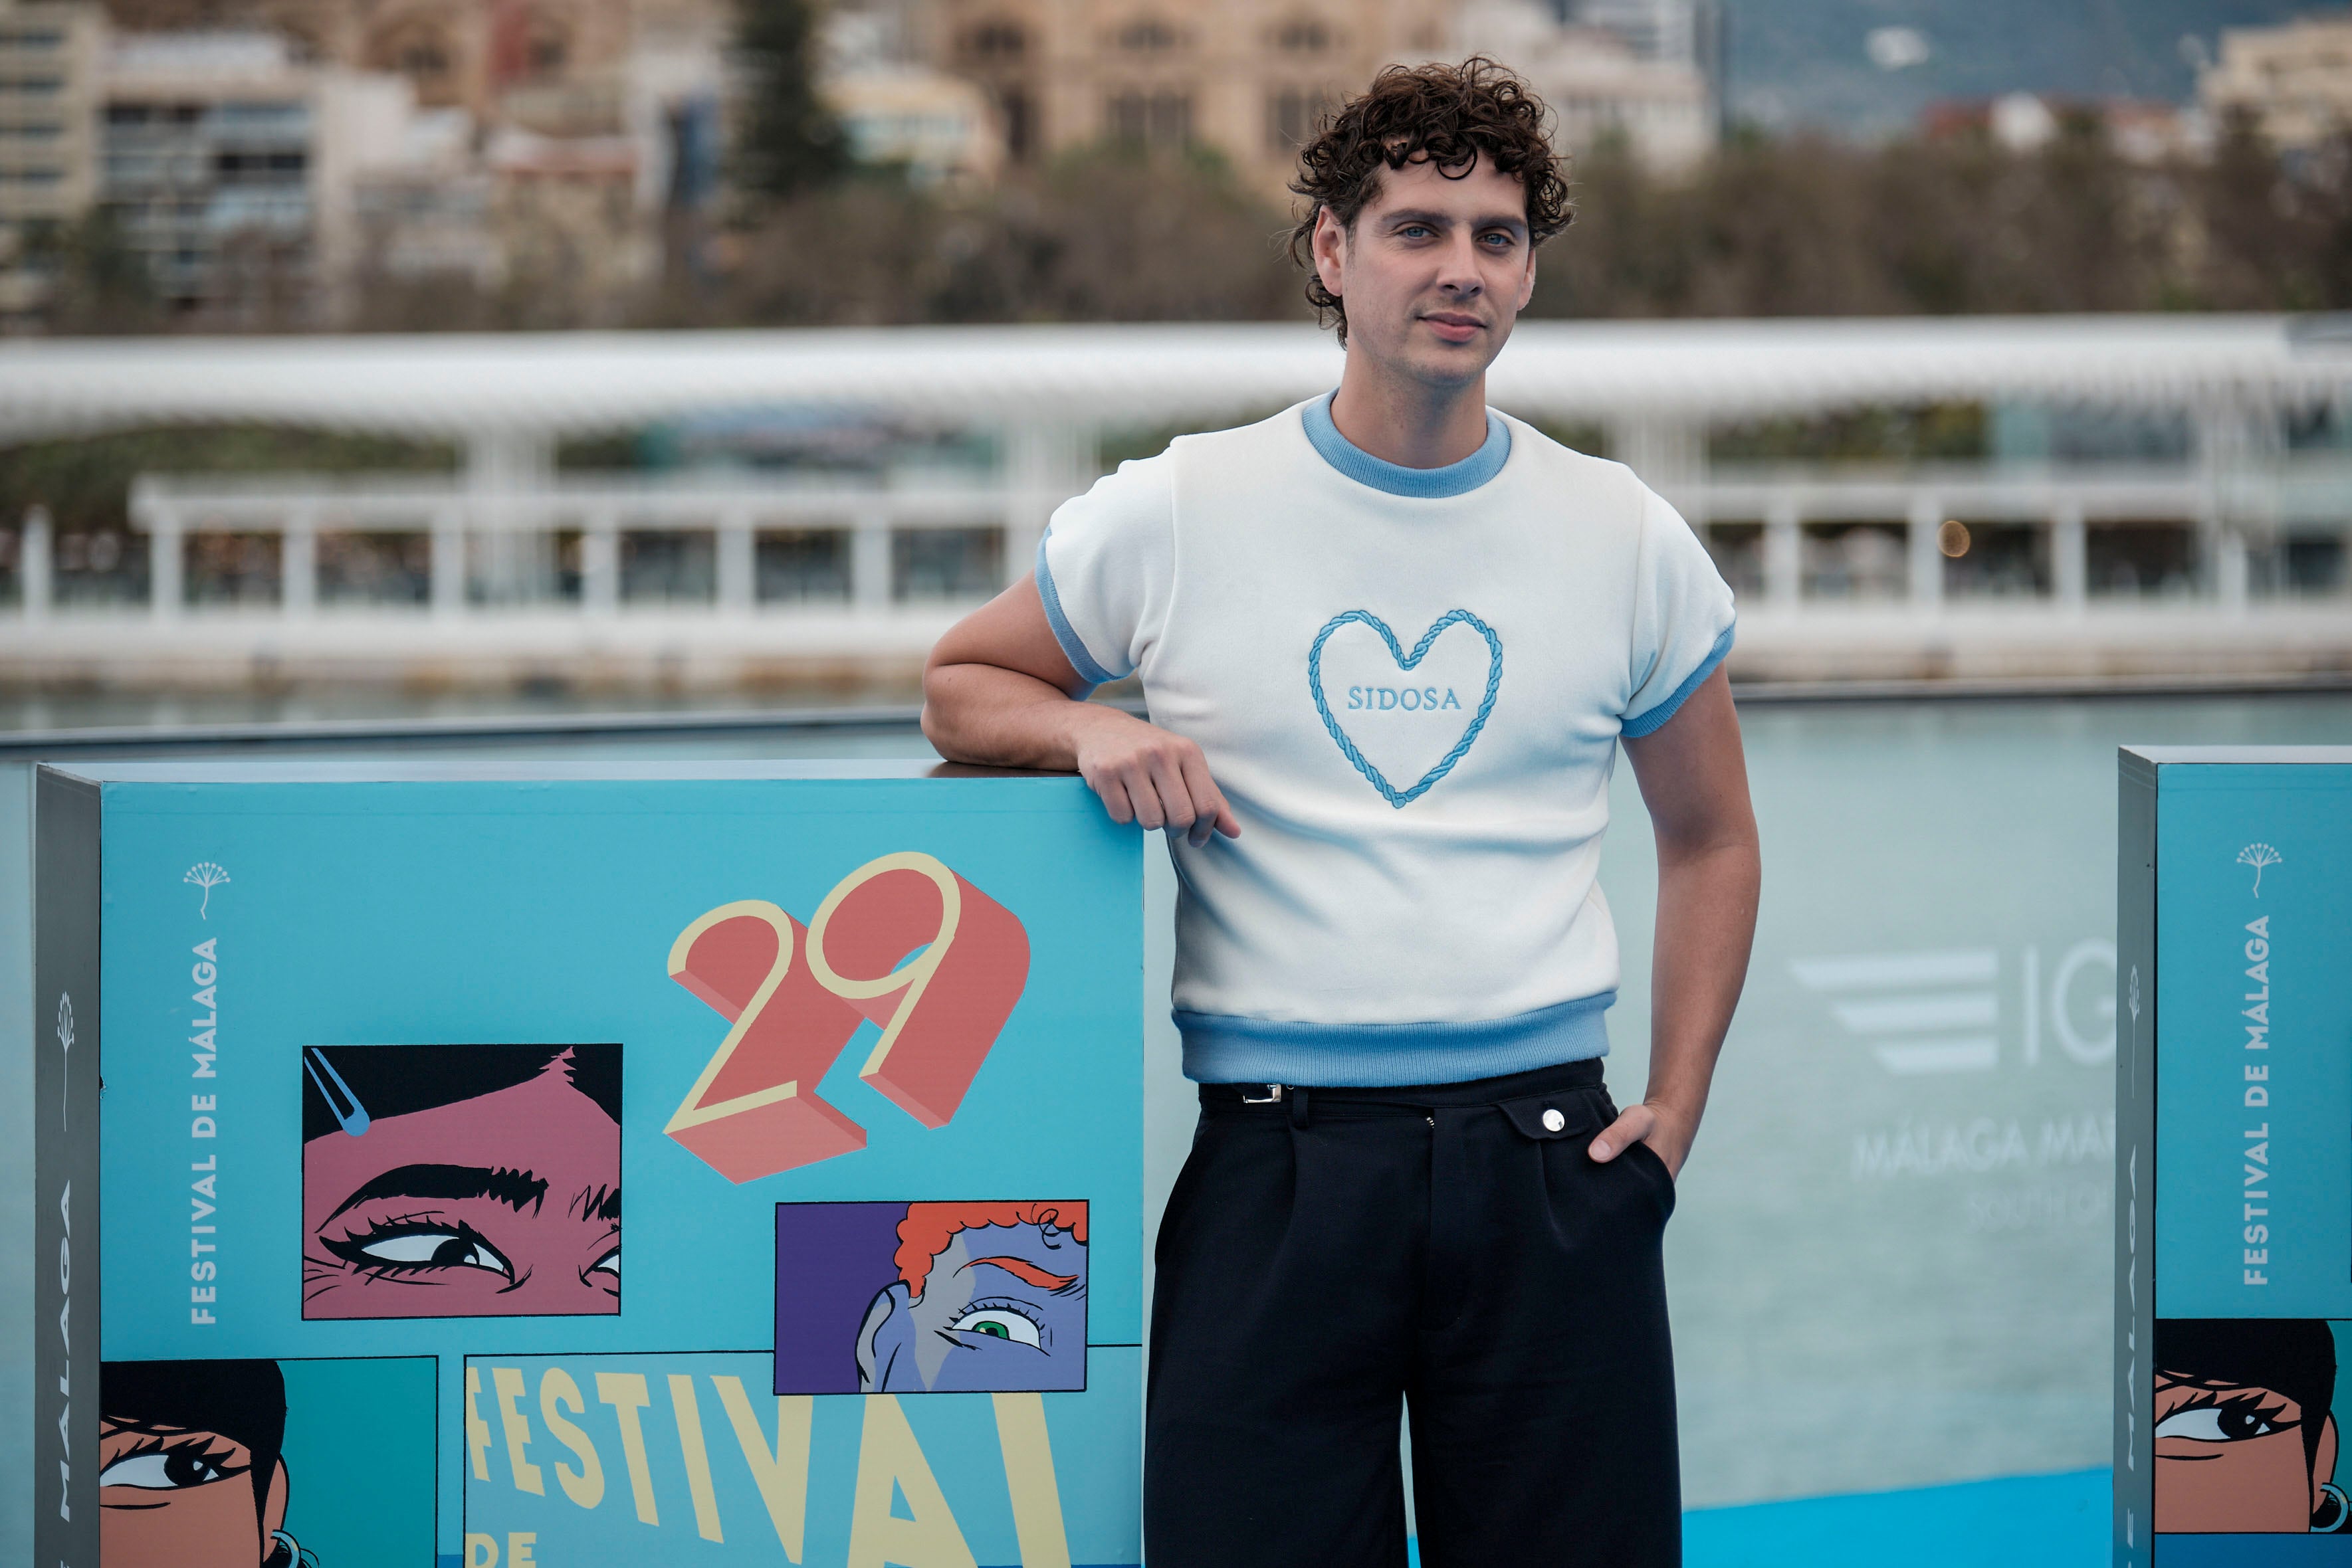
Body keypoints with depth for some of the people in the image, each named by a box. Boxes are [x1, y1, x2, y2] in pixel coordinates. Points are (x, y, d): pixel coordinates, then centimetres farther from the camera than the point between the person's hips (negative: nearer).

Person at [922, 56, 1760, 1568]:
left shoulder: (1627, 538, 8)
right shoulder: (1175, 515, 4)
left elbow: (1711, 840, 18)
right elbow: (960, 687, 17)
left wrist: (1673, 1119, 8)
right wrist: (1087, 727, -6)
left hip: (1545, 1159, 1)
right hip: (1277, 1161, -1)